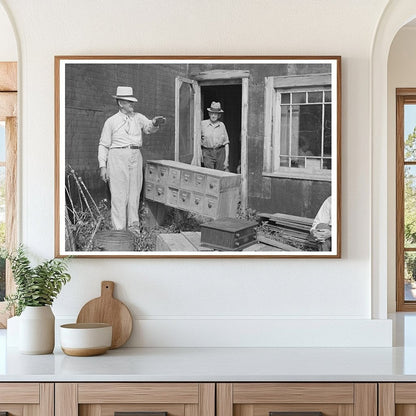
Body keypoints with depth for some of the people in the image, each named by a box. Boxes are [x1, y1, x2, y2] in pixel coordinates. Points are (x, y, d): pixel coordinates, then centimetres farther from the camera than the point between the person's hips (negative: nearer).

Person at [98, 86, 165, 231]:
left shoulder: (138, 118, 15)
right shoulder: (111, 121, 6)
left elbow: (149, 128, 0)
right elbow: (103, 145, 6)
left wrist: (155, 123, -24)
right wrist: (102, 166, -3)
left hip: (135, 157, 4)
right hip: (118, 158, -3)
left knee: (134, 192, 4)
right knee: (119, 193, -6)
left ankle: (133, 226, 11)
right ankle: (119, 229, -5)